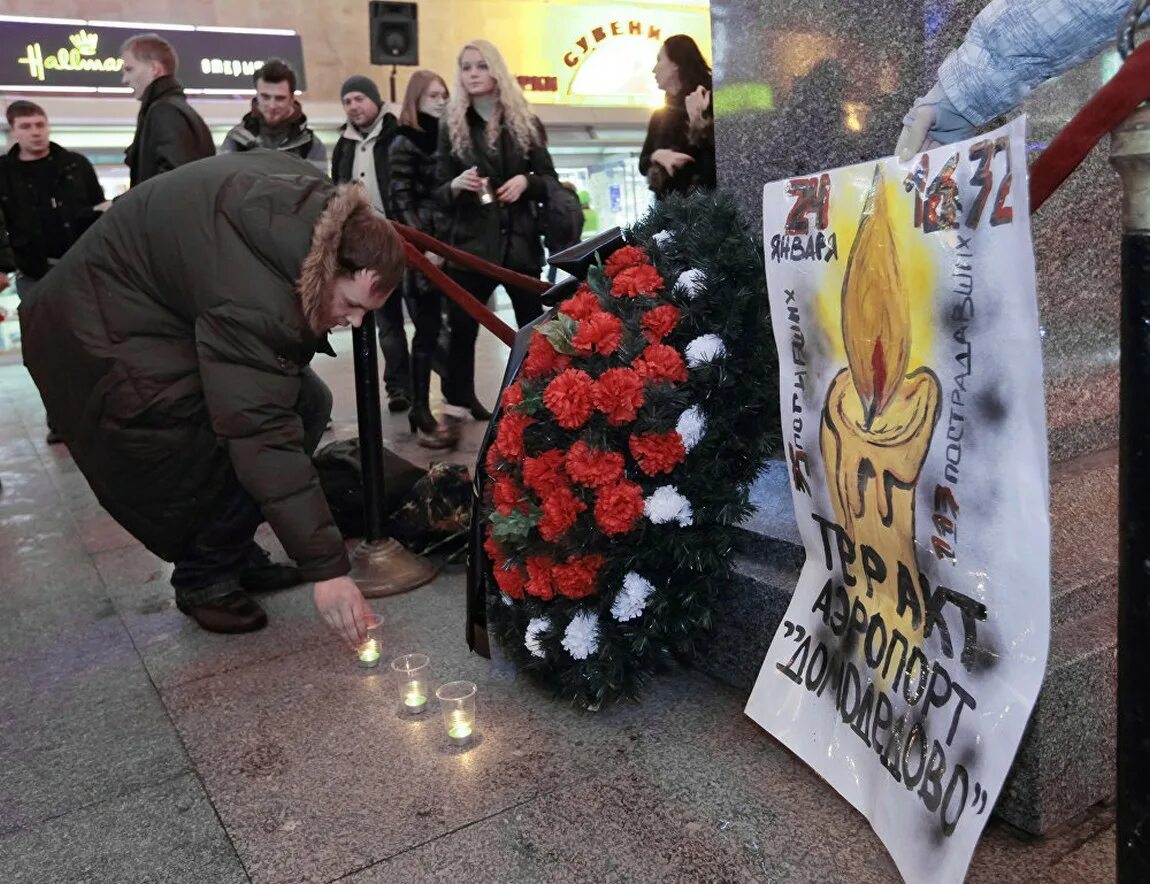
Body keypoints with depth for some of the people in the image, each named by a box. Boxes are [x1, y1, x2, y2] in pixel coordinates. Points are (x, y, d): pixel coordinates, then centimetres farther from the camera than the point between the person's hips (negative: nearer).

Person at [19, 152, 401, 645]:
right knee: (232, 444, -22)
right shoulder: (251, 299, -39)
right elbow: (264, 435, -41)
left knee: (306, 403, -3)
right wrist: (326, 568, -39)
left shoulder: (317, 208, -16)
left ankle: (235, 552, 11)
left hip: (179, 304, 9)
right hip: (106, 331, -9)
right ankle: (205, 581, 3)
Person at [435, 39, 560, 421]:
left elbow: (550, 179, 9)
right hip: (471, 242, -1)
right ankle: (457, 405, 8)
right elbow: (439, 194, 4)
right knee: (462, 326, -2)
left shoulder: (525, 122, 8)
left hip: (520, 240, 1)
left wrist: (526, 181, -11)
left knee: (534, 325, 6)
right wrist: (456, 185, -18)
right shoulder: (452, 127, 6)